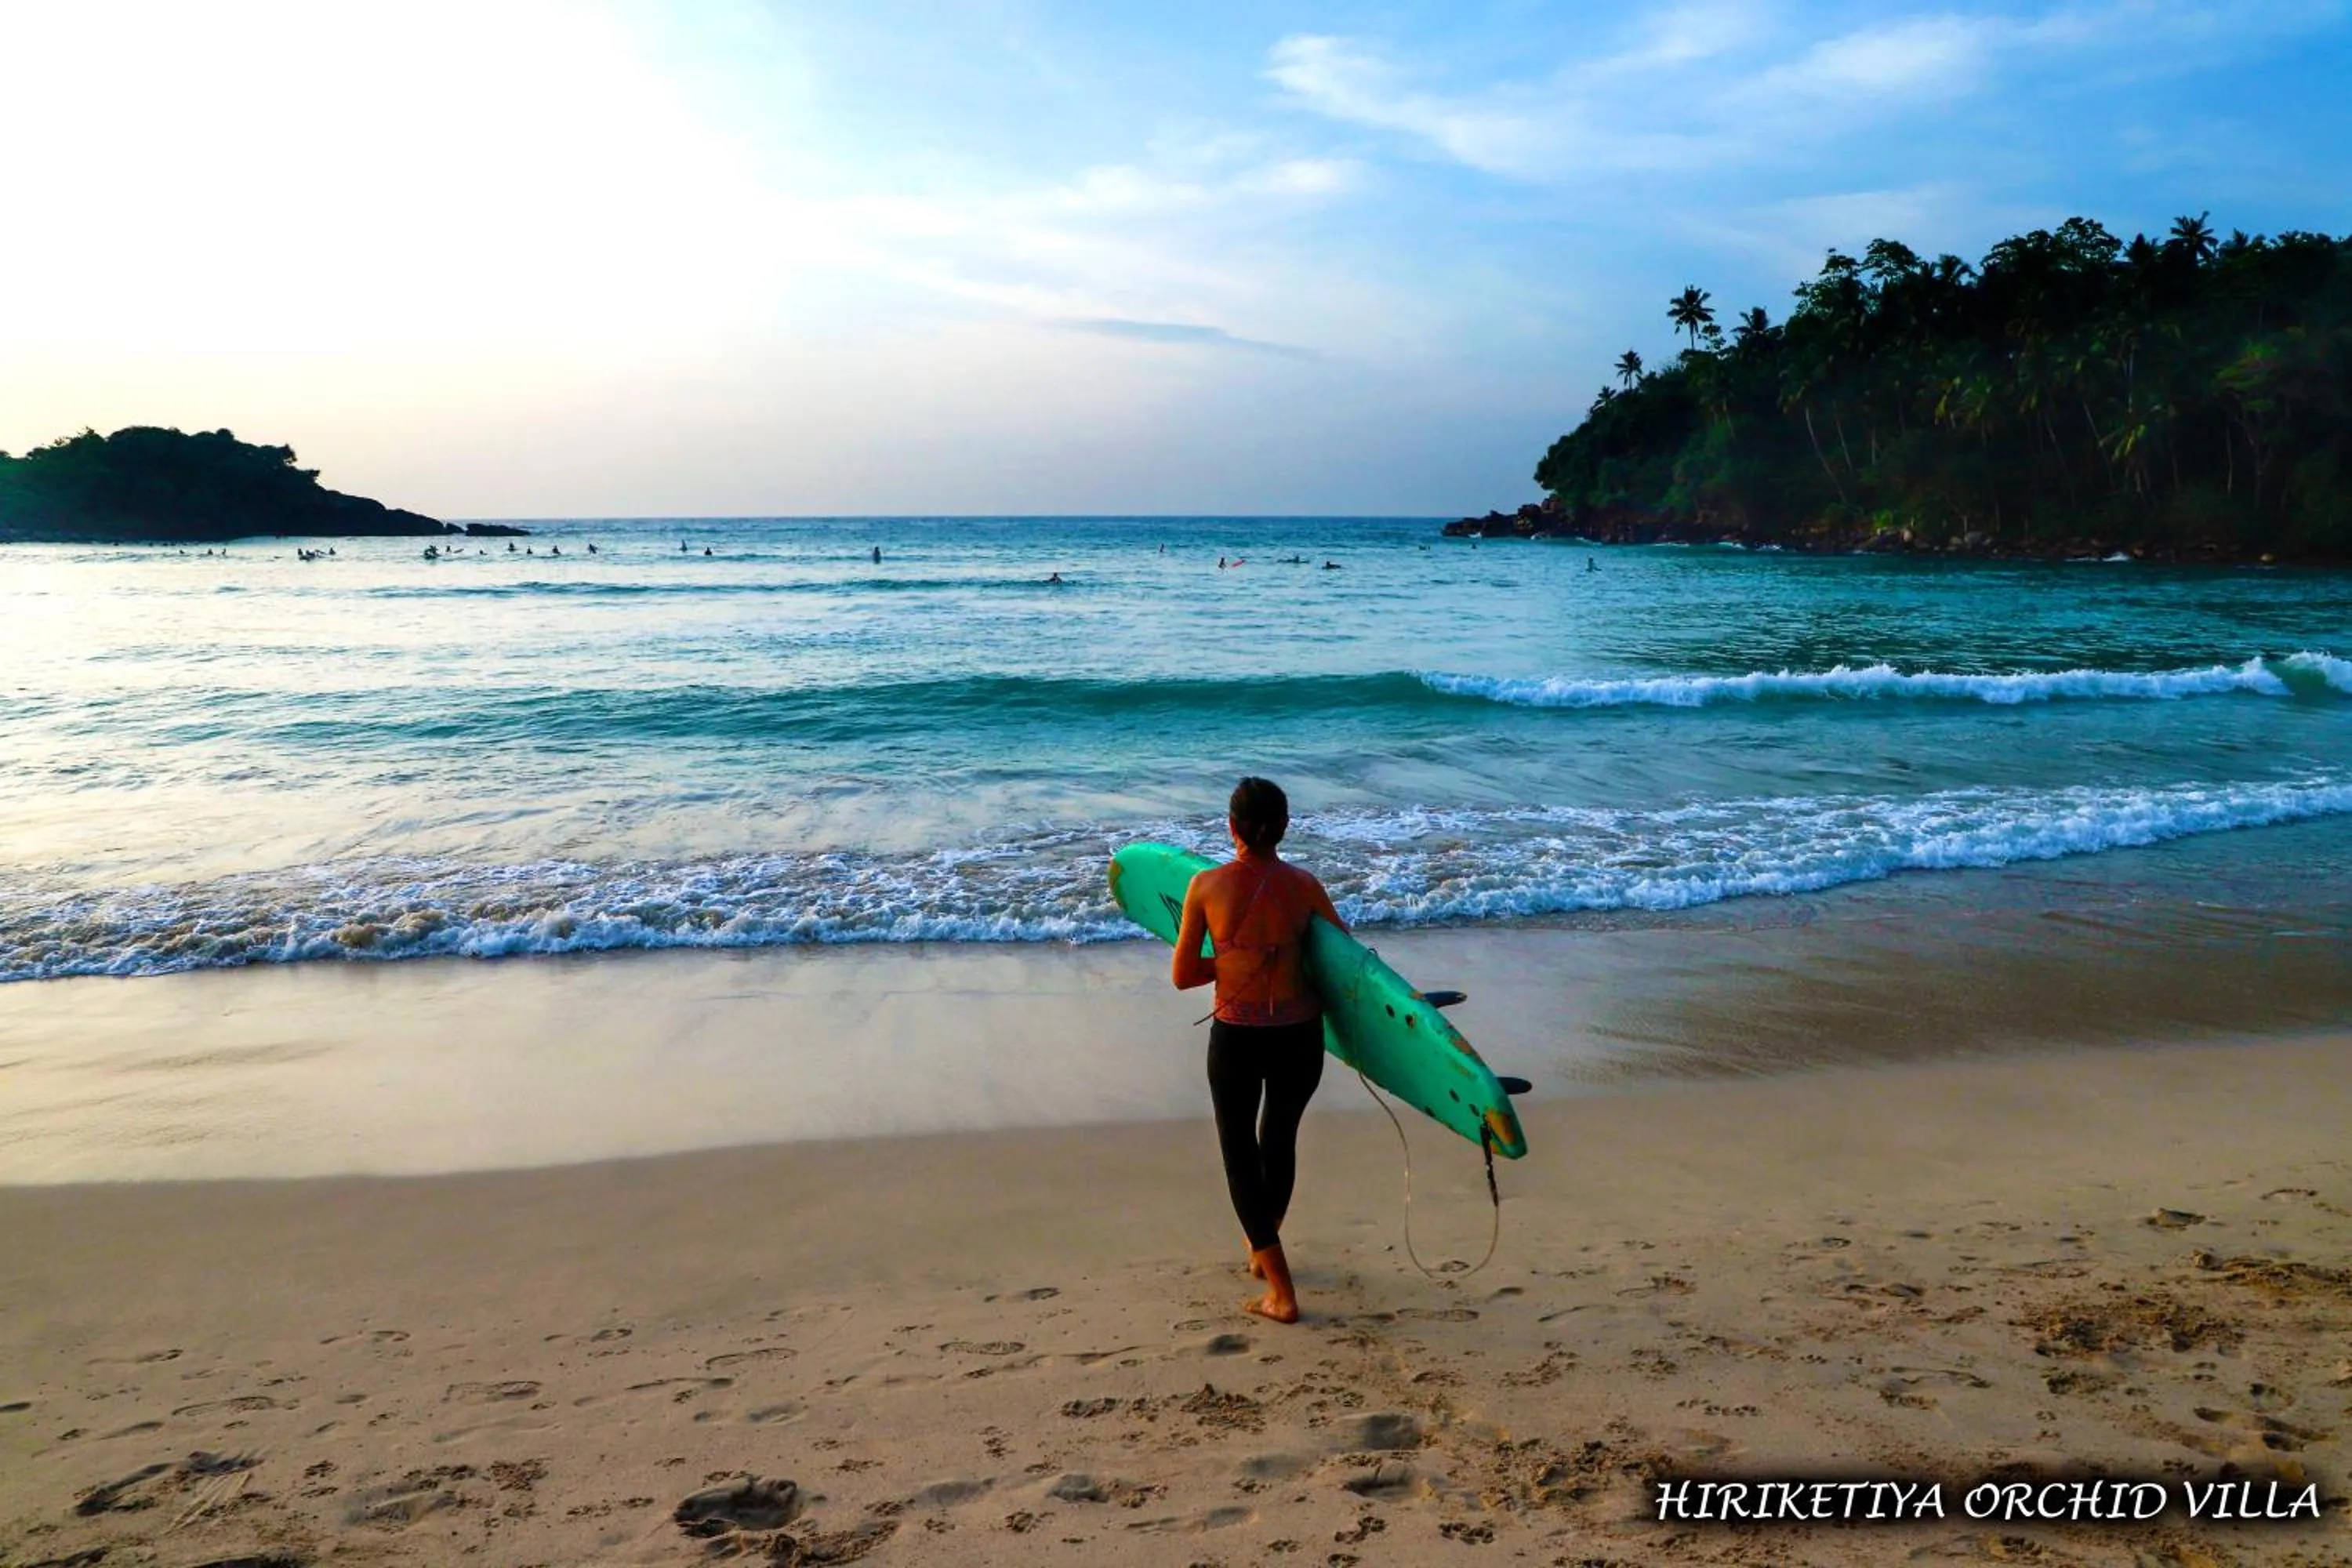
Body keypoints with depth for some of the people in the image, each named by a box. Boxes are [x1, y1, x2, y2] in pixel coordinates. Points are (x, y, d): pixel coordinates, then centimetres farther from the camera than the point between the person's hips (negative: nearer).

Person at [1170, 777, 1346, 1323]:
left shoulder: (1206, 885, -11)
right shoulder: (1303, 885, -8)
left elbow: (1182, 976, -6)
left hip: (1236, 1038, -2)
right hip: (1300, 1036, 2)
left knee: (1240, 1152, 15)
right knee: (1281, 1140, 26)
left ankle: (1281, 1293, 9)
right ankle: (1263, 1250, 47)